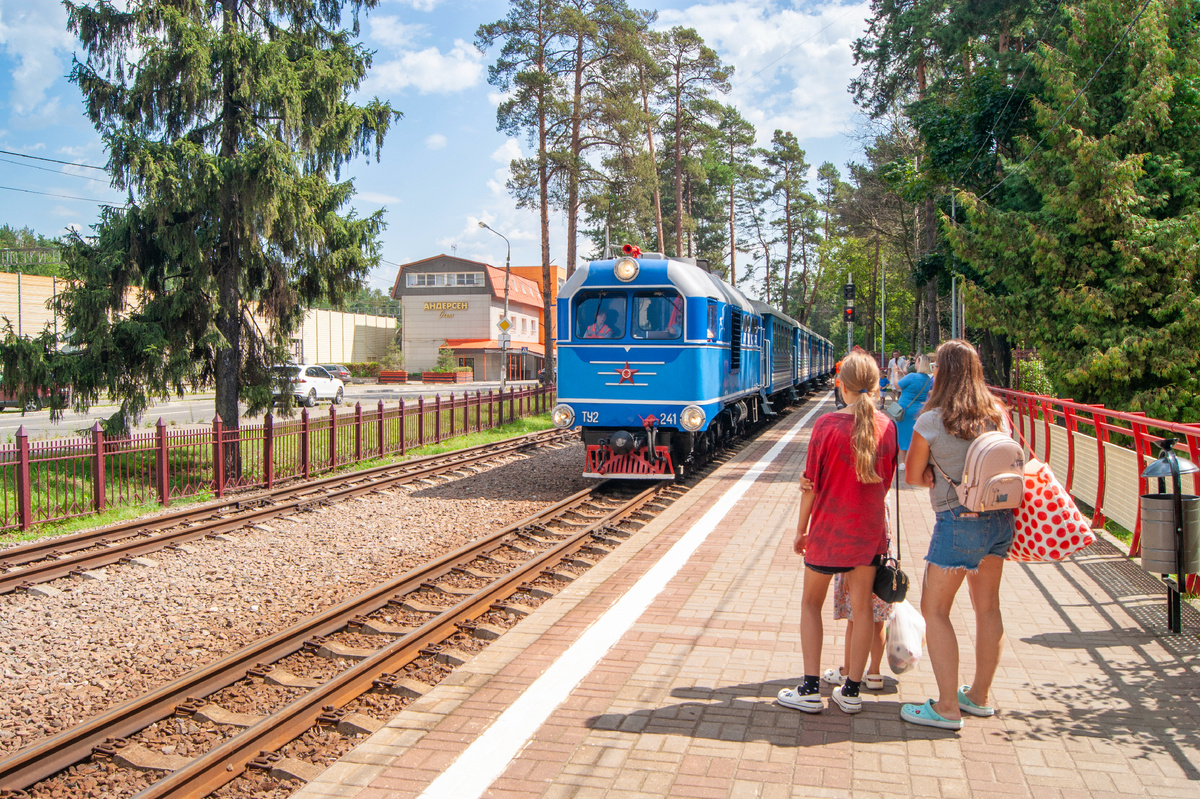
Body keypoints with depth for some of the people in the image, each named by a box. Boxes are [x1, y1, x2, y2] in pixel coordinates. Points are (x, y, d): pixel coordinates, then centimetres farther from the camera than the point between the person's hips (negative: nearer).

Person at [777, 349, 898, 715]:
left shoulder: (827, 425, -15)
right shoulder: (887, 427, -4)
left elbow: (811, 483, -11)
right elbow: (886, 482, 6)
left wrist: (801, 529, 0)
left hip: (829, 529, -3)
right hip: (870, 529, 3)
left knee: (811, 604, 12)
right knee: (862, 607, 11)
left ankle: (810, 689, 10)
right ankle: (852, 691, 18)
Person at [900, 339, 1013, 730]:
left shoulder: (930, 421, -13)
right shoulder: (997, 415, 3)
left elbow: (913, 477, -2)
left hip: (958, 521, -6)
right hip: (999, 517, 7)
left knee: (935, 610, 4)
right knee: (988, 607, 16)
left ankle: (948, 707, 5)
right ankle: (980, 695, 30)